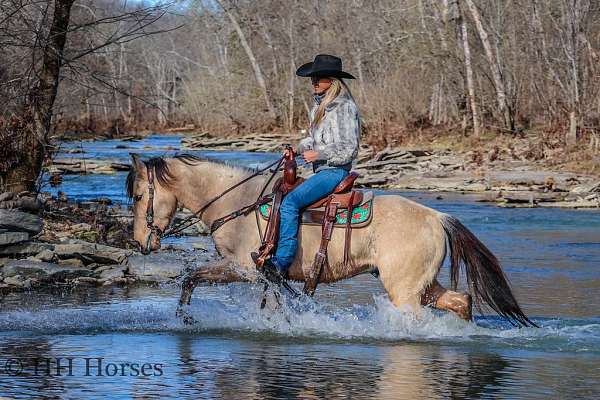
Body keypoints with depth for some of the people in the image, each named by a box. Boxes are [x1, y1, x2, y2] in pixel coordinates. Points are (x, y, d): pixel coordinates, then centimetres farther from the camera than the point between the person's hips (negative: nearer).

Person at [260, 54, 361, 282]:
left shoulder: (344, 108, -14)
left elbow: (348, 150, -15)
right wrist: (298, 149, 8)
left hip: (335, 171, -10)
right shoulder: (320, 105, 14)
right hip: (322, 171, 10)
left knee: (290, 202, -26)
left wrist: (318, 155, -17)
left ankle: (281, 263, -33)